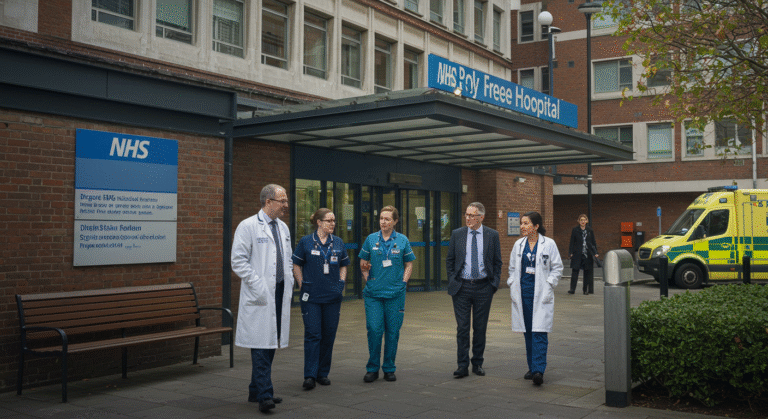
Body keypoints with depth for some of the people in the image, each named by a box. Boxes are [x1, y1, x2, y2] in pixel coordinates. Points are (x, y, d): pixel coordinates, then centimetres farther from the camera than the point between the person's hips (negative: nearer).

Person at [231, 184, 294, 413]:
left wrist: (289, 281, 12)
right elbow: (238, 261, -12)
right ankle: (264, 395, -6)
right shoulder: (248, 226, -9)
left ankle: (256, 390, 22)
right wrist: (258, 285, -16)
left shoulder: (283, 228, 15)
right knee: (261, 344, -8)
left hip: (280, 292, 8)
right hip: (260, 296, -8)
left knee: (271, 342, 11)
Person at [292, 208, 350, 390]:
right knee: (312, 334, -7)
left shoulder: (338, 243, 9)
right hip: (311, 297, -4)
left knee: (329, 335, 7)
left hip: (333, 296, 4)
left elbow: (343, 266, 19)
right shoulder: (306, 242, -1)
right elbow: (296, 266, 4)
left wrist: (341, 284, 7)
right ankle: (310, 376, -4)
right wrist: (303, 285, -2)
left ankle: (323, 373, 18)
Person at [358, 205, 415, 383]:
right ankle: (372, 368, 10)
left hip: (395, 293, 0)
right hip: (373, 293, 0)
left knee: (392, 331, 4)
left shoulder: (402, 240, 3)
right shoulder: (371, 239, 5)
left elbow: (409, 264, 11)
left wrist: (403, 282, 1)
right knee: (374, 330, -5)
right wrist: (367, 279, 2)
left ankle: (389, 369, 17)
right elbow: (363, 263, 14)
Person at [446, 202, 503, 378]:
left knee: (480, 328, 7)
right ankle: (462, 366, 6)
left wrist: (495, 283, -1)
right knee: (462, 328, 0)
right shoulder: (457, 234, 3)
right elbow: (449, 260, 8)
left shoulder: (492, 235, 2)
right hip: (461, 286, 0)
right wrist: (452, 281, 0)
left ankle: (477, 364, 20)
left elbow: (497, 262, 7)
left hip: (483, 287, 0)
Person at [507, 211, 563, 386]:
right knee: (527, 332, 9)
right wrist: (512, 284, 7)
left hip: (541, 294, -4)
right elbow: (512, 268, 19)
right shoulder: (518, 245, 10)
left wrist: (548, 285, -6)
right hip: (523, 292, 4)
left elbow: (557, 267, 2)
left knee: (539, 332, -11)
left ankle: (539, 371, -14)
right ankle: (532, 368, 20)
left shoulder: (549, 244, -2)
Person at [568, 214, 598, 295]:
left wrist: (595, 253, 6)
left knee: (587, 272, 5)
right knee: (575, 271, -7)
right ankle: (572, 289, -5)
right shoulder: (575, 230, 2)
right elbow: (572, 242, 3)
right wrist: (570, 253, -5)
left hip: (588, 255, 2)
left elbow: (593, 242, 11)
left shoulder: (590, 230, 7)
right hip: (577, 254, -2)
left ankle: (586, 289, 14)